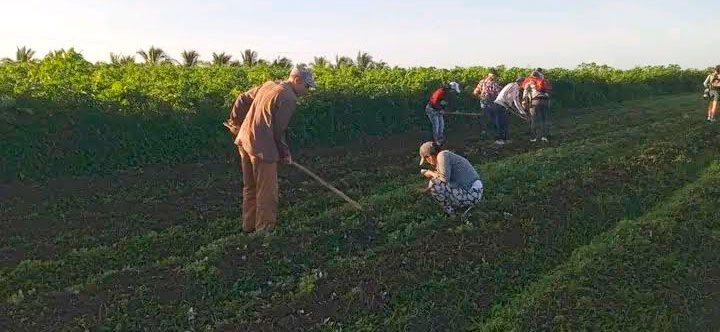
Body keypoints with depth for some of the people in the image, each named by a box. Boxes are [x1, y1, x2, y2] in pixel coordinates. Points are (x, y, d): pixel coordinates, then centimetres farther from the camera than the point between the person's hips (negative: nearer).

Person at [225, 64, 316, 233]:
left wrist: (236, 121, 30)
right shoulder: (289, 98, -13)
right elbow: (278, 130, -13)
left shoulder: (268, 85, 13)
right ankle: (265, 229, 10)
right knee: (267, 191, 2)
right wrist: (285, 152, 0)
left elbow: (242, 99, 19)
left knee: (250, 188, 19)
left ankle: (249, 226, 31)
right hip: (261, 147, -9)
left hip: (244, 139, 9)